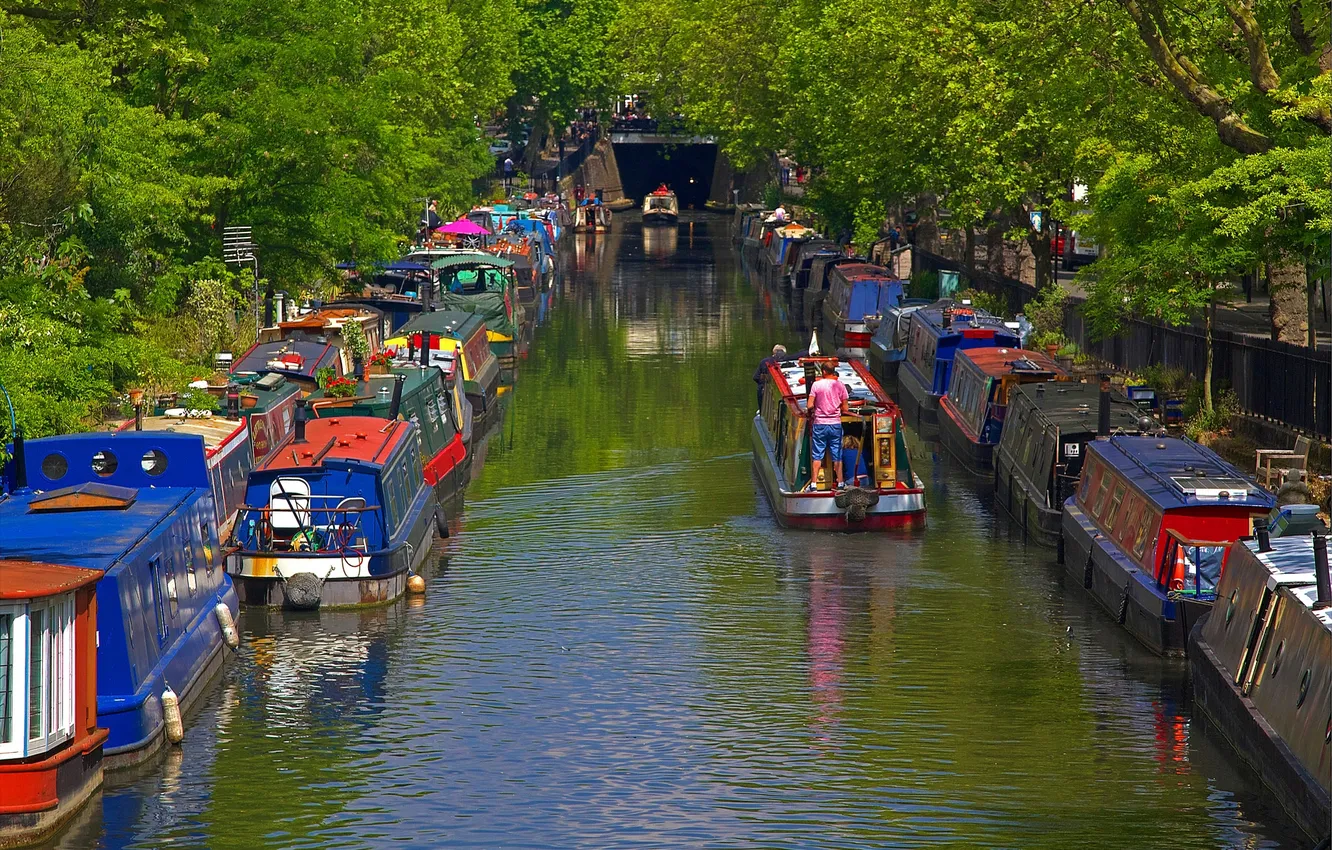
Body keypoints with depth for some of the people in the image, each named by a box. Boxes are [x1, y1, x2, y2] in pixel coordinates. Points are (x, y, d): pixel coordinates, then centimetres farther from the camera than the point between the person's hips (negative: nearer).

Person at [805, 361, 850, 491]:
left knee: (817, 456, 3)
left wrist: (809, 414, 13)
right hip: (836, 423, 1)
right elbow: (845, 408, 1)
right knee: (837, 455, 8)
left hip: (820, 423, -1)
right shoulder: (840, 386, -1)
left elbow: (809, 406, -8)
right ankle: (840, 482, 8)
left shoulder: (817, 385, -6)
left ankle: (813, 484, 1)